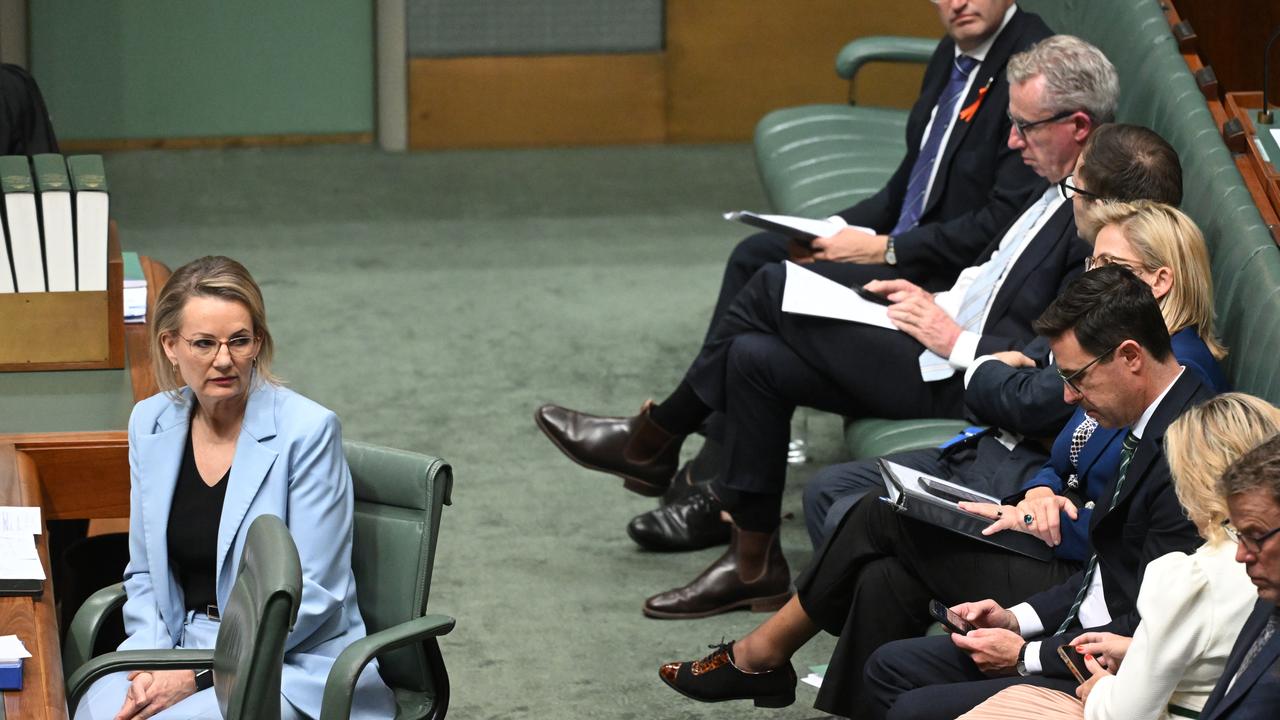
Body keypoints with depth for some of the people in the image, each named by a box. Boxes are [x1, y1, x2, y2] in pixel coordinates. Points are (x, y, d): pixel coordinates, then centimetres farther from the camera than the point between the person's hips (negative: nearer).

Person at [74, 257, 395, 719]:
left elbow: (312, 593, -12)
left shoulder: (307, 430, -11)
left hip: (294, 666, -5)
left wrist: (197, 674, -15)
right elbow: (144, 574, 13)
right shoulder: (151, 422, 6)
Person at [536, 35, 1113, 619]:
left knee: (773, 288, -8)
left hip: (958, 385, -11)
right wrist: (941, 304, 7)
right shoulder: (1065, 193, 10)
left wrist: (956, 340, -18)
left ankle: (652, 443, 8)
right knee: (755, 357, 5)